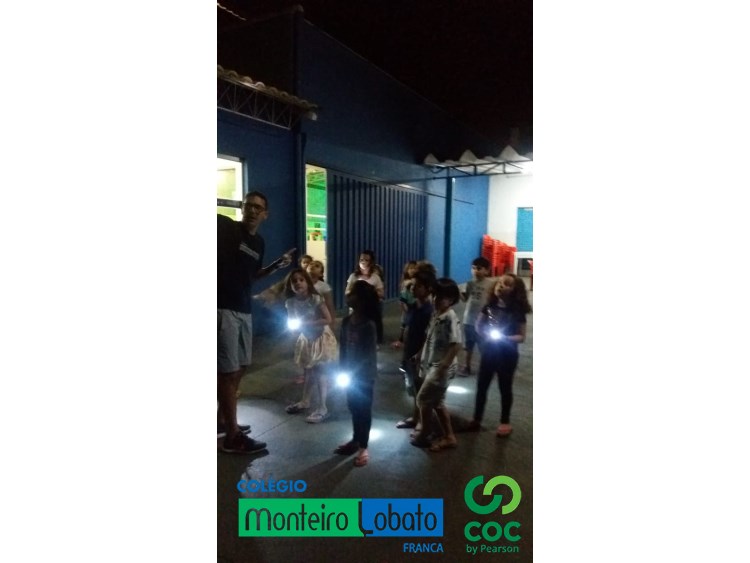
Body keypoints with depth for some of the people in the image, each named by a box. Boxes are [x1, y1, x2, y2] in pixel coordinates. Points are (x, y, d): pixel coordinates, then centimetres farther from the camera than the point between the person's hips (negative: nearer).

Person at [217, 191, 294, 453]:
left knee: (240, 368, 16)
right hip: (222, 308, -8)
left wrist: (276, 265, 11)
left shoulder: (259, 242, 12)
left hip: (244, 310, 8)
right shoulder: (224, 226, -8)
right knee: (228, 371, -4)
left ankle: (222, 420, 33)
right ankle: (233, 436, 6)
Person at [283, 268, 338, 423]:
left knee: (319, 370, -7)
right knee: (308, 370, 18)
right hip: (306, 338, 5)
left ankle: (322, 408, -2)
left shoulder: (316, 299, -23)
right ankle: (305, 401, 33)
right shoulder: (291, 302, -8)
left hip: (320, 336, -5)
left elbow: (328, 320, -24)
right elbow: (291, 321, 5)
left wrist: (307, 323, -28)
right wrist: (294, 325, -19)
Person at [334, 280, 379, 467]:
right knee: (353, 407, 18)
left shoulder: (368, 325, -21)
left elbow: (370, 354, -18)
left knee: (364, 409, 8)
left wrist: (354, 372, -17)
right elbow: (343, 347, 4)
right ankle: (355, 440, 35)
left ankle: (363, 447, 20)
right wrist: (343, 369, -1)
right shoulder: (346, 321, -2)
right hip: (350, 373, 6)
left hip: (365, 375, -6)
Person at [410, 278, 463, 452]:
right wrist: (421, 355, 16)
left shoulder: (450, 318, -20)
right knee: (437, 402, 15)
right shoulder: (435, 314, 6)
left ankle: (423, 435, 21)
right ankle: (449, 437, 26)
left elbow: (456, 345, -25)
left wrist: (443, 366, -26)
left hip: (441, 367, -9)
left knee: (423, 399, 2)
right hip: (431, 365, 9)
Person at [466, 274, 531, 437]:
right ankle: (476, 419, 22)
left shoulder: (517, 311, -14)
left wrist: (505, 338, -26)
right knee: (481, 386, 9)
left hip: (507, 356, -4)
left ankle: (505, 422, 27)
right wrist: (485, 334, -10)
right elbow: (478, 325, 8)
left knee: (505, 388, 11)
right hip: (489, 352, 4)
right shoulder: (490, 306, -3)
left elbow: (522, 336, -12)